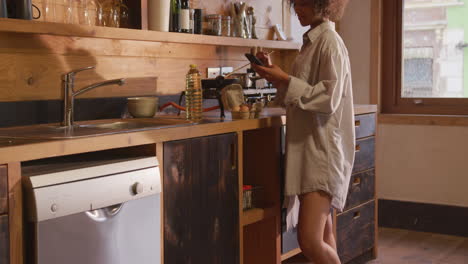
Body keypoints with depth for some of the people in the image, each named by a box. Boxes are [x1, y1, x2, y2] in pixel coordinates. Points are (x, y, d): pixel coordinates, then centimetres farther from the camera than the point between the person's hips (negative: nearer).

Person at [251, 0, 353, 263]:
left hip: (323, 148, -9)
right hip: (308, 146, 9)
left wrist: (285, 80, -19)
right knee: (323, 235, 14)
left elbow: (329, 99, -20)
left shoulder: (330, 42, -11)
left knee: (310, 241, -15)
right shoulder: (312, 41, 16)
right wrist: (275, 73, 8)